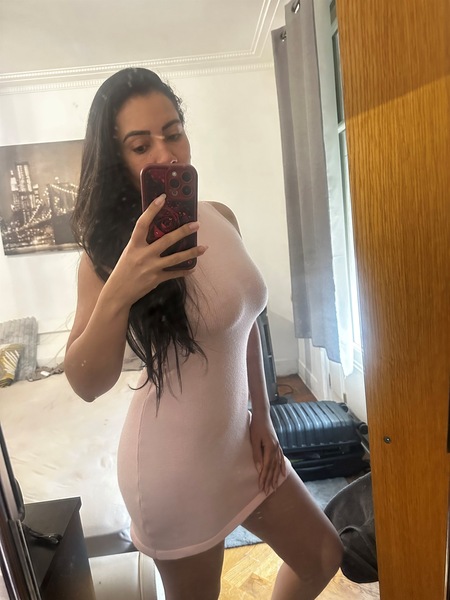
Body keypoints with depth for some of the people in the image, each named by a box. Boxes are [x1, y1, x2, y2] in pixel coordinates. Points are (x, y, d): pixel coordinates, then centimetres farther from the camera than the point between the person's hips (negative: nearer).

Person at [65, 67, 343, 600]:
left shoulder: (220, 218, -2)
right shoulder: (111, 250, -16)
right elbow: (87, 384, -20)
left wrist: (262, 415, 8)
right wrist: (118, 293, -36)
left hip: (241, 439, 6)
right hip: (175, 459, -5)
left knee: (322, 557, 23)